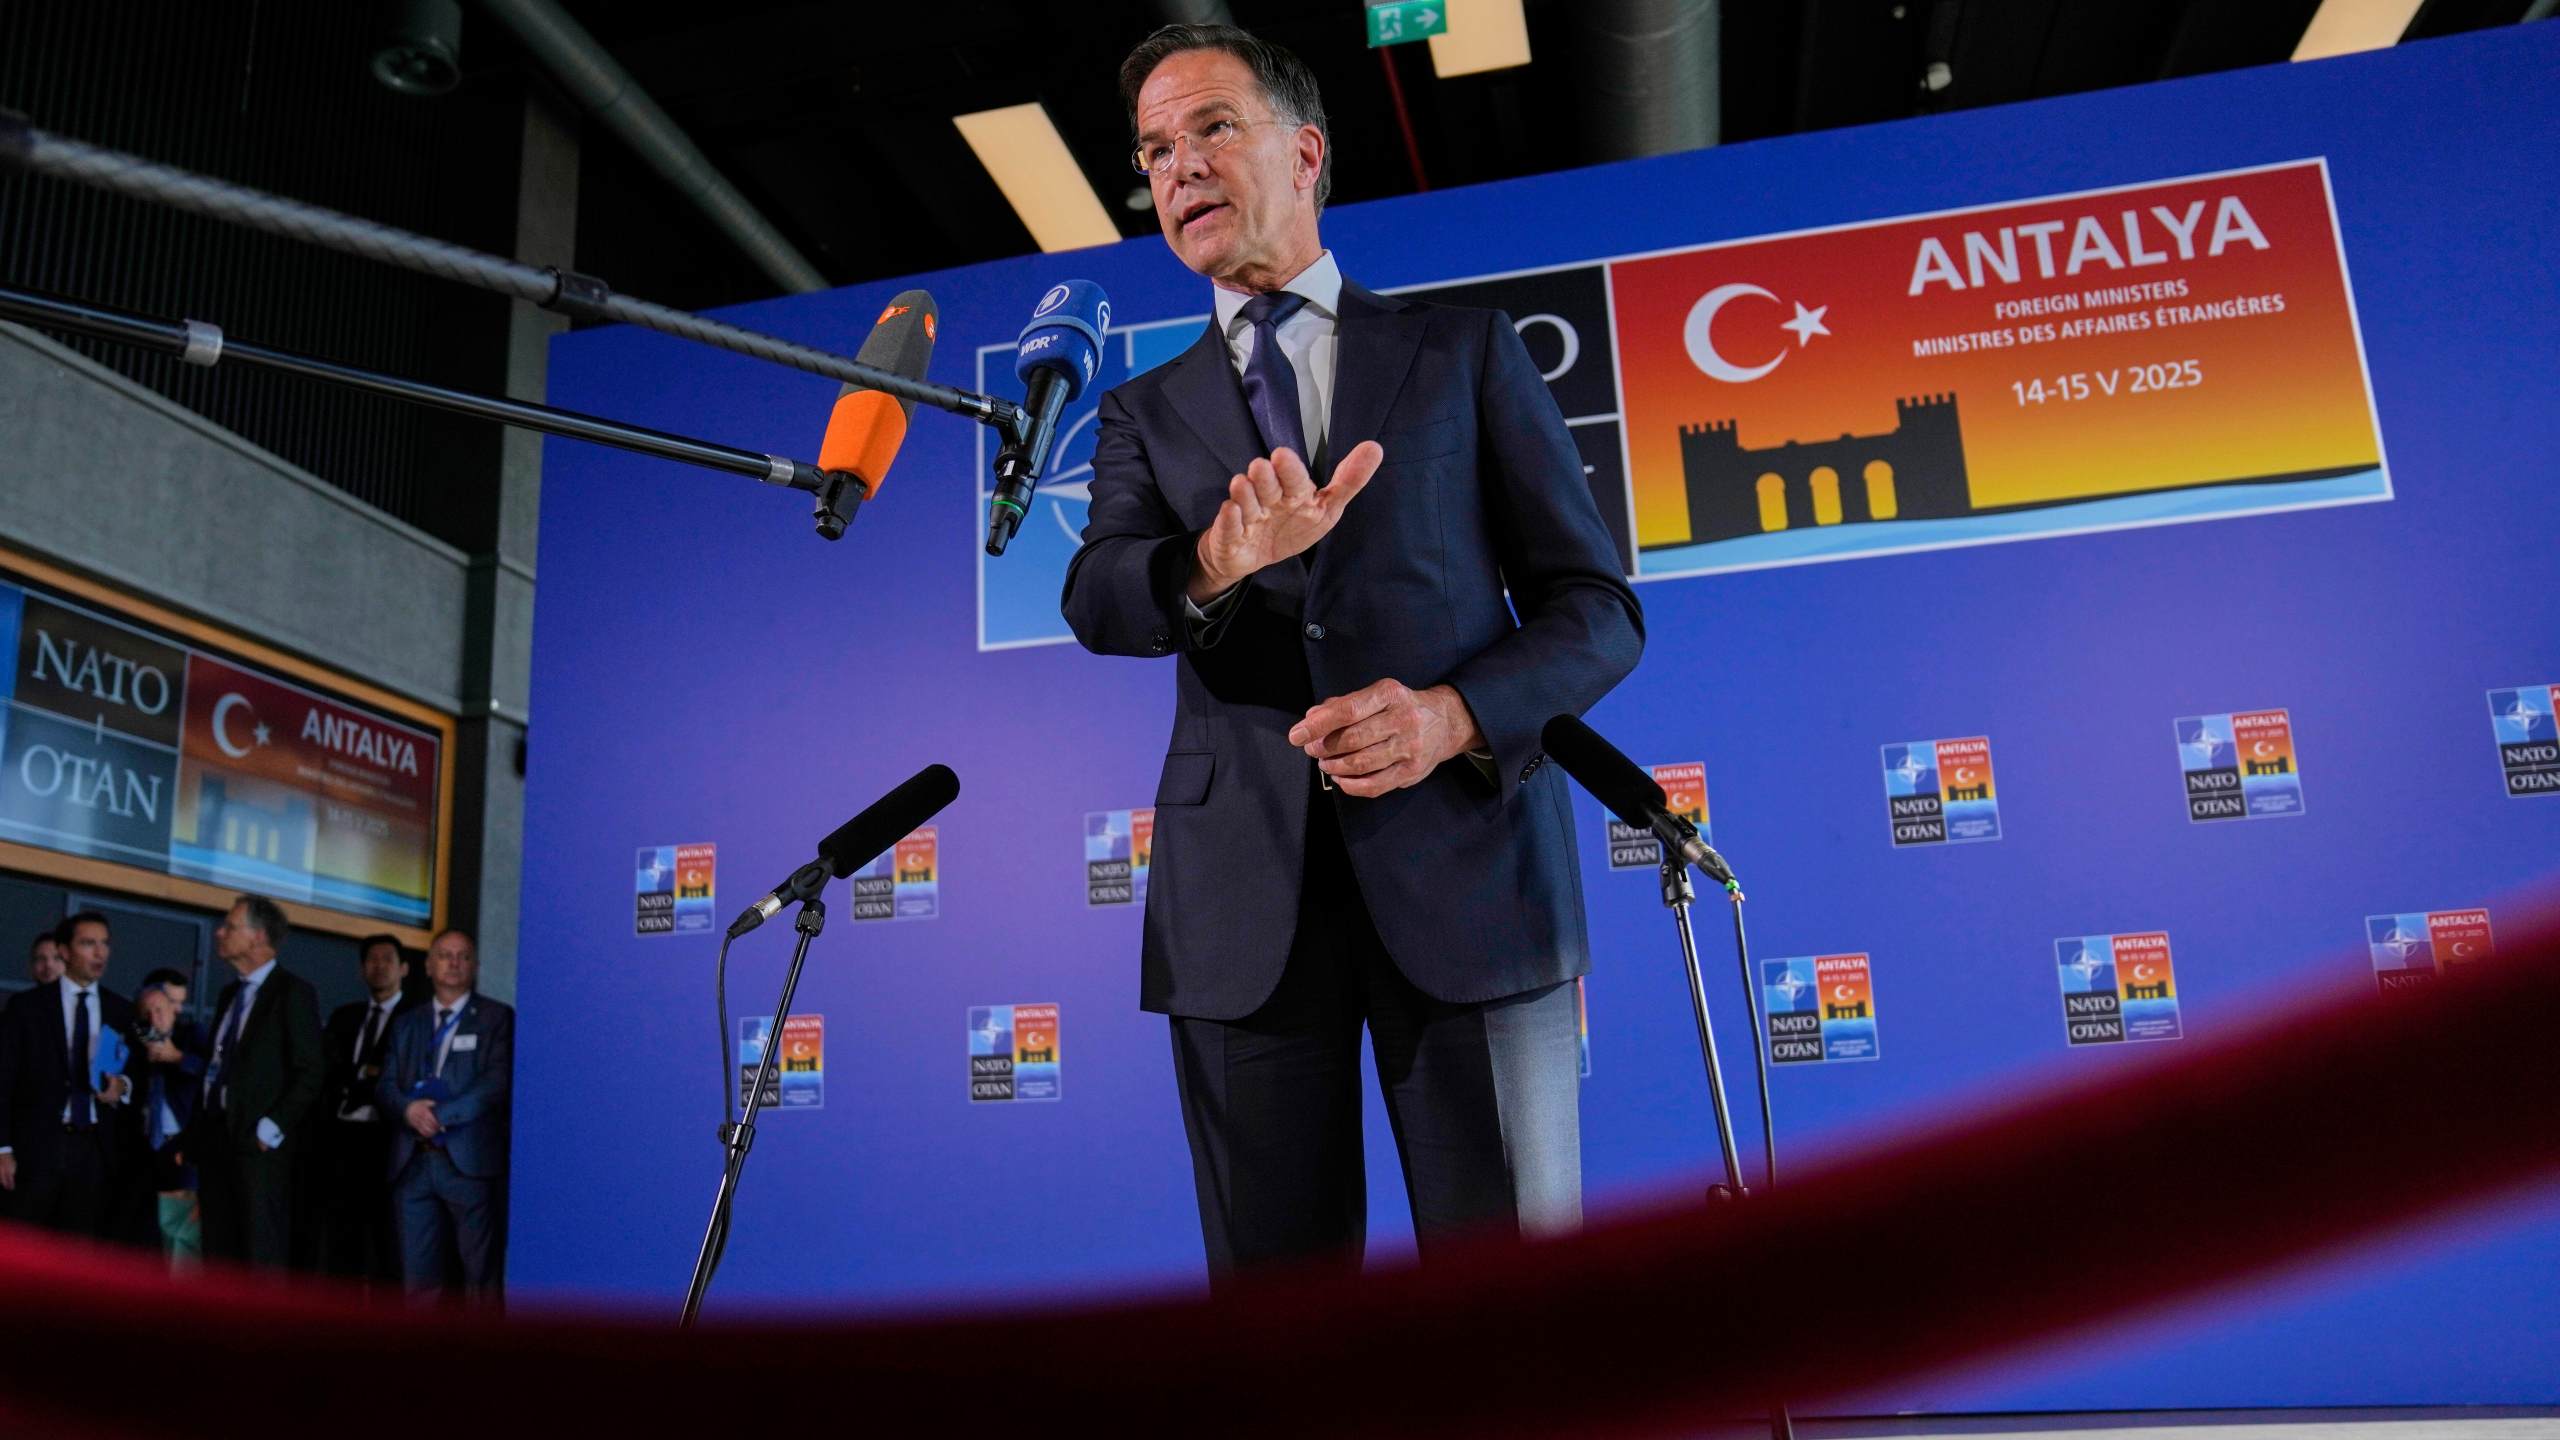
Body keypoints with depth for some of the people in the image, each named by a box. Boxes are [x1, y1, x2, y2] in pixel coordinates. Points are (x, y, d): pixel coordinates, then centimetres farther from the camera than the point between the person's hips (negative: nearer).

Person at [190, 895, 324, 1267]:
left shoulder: (293, 992, -6)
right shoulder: (229, 994, 19)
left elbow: (311, 1072, -11)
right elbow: (217, 1067, 19)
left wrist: (272, 1128, -15)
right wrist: (196, 1135, 11)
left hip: (260, 1142, -8)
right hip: (216, 1137, 8)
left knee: (262, 1254, -7)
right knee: (219, 1253, 8)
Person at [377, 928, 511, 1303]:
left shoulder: (496, 1017, 4)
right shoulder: (407, 1023, 18)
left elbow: (497, 1082, -7)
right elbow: (384, 1085, 10)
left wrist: (442, 1115, -16)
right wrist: (409, 1108, -11)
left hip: (468, 1160, -4)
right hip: (412, 1161, 4)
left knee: (480, 1271, -4)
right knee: (417, 1272, 5)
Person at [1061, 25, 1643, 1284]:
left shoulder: (1465, 351, 13)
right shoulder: (1146, 412, 18)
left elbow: (1595, 608, 8)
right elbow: (1095, 603, -1)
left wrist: (1457, 713, -12)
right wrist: (1214, 562, -24)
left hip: (1464, 862, -1)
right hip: (1243, 897, 2)